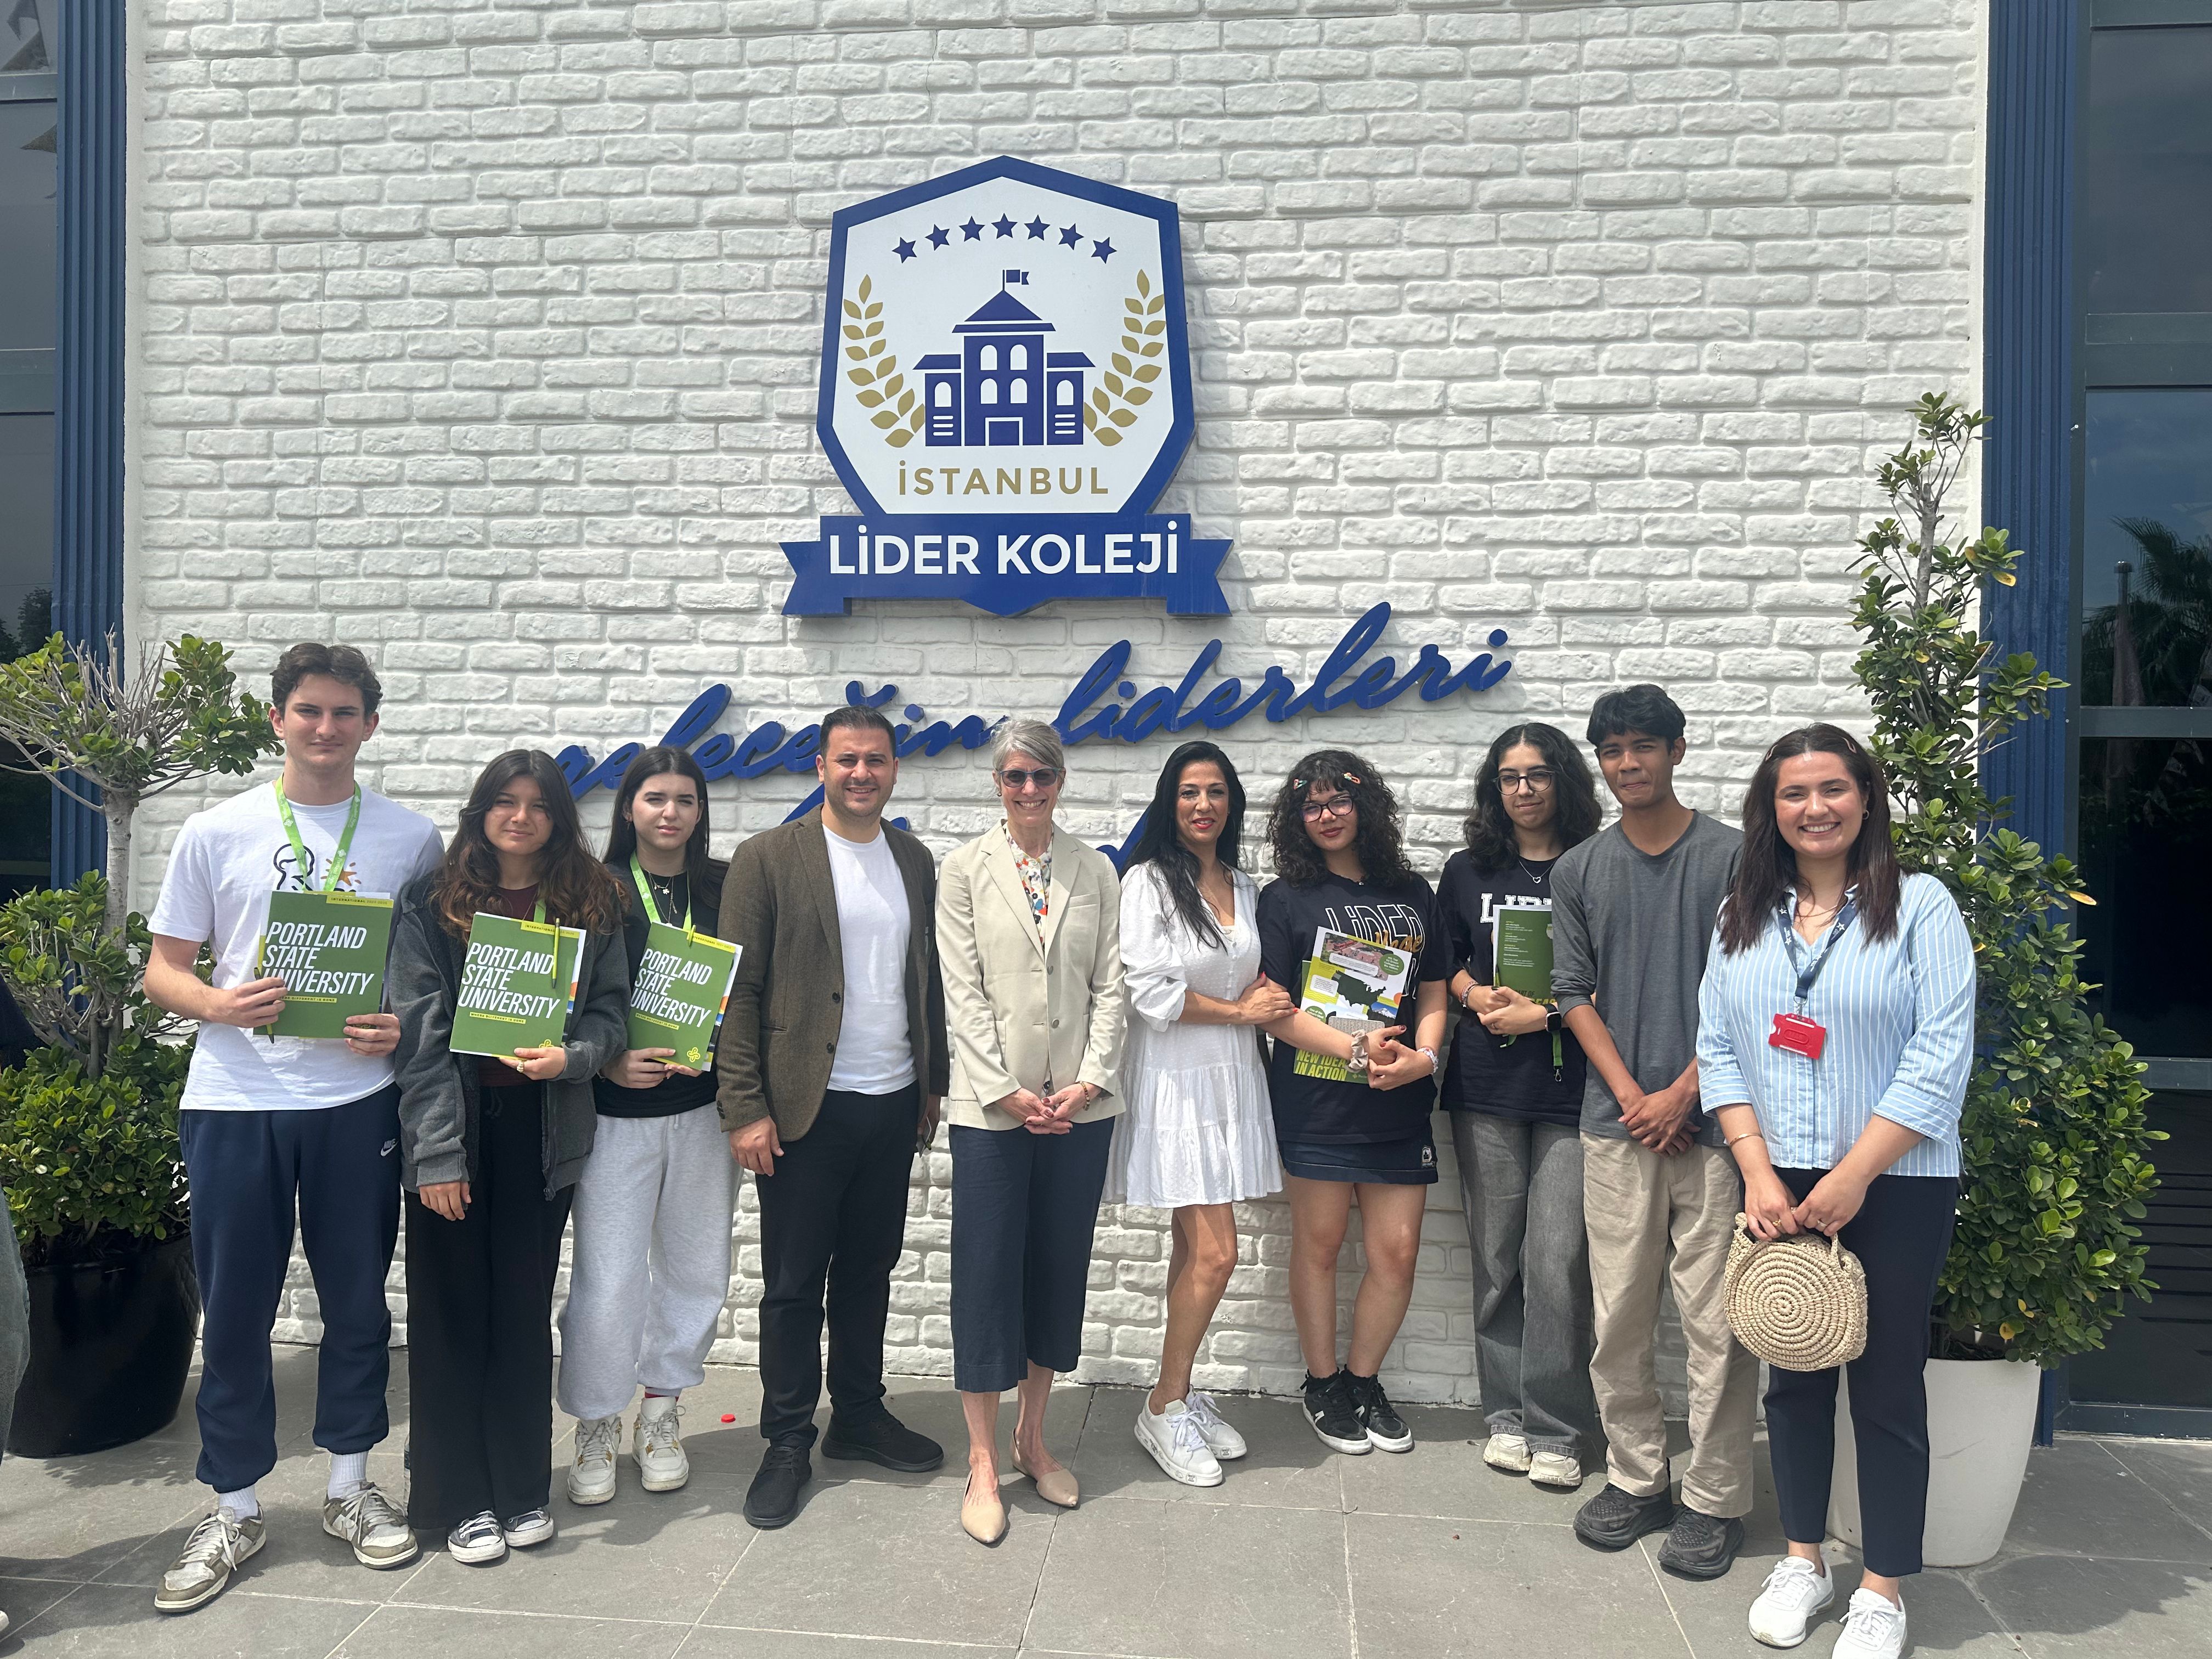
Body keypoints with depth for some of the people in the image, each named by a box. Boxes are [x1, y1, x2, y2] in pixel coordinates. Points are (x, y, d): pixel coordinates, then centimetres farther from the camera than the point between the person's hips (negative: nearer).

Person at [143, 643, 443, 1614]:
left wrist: (408, 1026, -12)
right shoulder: (215, 833, 2)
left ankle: (349, 1487, 30)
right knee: (234, 1313, 9)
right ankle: (234, 1509, 27)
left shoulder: (411, 839, 2)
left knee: (358, 1302, 11)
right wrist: (216, 1004, -16)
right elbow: (163, 969, 5)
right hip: (233, 1103, 0)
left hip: (356, 1103, 0)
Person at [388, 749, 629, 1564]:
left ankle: (524, 1490, 23)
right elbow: (420, 1031, -7)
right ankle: (461, 1498, 19)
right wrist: (436, 1151, -12)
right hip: (454, 1129, -1)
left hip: (542, 1129, 2)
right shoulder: (432, 901, -2)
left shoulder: (590, 902, 5)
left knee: (525, 1309, 9)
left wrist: (571, 1055, -16)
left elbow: (612, 1009, 5)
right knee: (454, 1312, 6)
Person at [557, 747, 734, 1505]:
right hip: (615, 1110, -3)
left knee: (695, 1270, 11)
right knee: (607, 1278, -2)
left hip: (704, 1107, 3)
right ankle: (596, 1425, 22)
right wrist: (610, 1062, -15)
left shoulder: (726, 888, 4)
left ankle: (660, 1414, 32)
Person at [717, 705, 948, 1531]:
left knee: (869, 1268, 16)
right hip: (806, 1110, -4)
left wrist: (932, 1083, 13)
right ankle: (788, 1442, 22)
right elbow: (739, 989, -8)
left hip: (894, 1104, 5)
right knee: (793, 1282, 6)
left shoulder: (915, 861, 9)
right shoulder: (768, 859, -6)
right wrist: (745, 1108, -12)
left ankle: (860, 1415, 33)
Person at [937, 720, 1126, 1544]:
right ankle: (983, 1465, 15)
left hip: (1080, 1105, 3)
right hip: (992, 1103, -2)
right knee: (987, 1276, 2)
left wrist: (1089, 1081, -7)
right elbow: (964, 991, -5)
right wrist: (1007, 1091, -11)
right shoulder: (966, 868, 0)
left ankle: (1033, 1440, 28)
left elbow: (1110, 984, 4)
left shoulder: (1095, 871, 7)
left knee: (1060, 1270, 11)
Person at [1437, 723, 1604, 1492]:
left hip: (1571, 1090, -3)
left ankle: (1556, 1430, 9)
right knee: (1496, 1259, 8)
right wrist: (1478, 995, -3)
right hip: (1486, 1088, 3)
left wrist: (1544, 1013, -11)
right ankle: (1507, 1415, 21)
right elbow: (1443, 963, 16)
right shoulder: (1467, 871, 11)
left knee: (1557, 1263, -5)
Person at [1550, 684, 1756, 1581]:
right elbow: (1573, 993, 7)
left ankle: (1714, 1499, 15)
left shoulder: (1733, 856, 1)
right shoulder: (1578, 870, 9)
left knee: (1718, 1320, 1)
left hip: (1709, 1117, -2)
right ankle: (1635, 1480, 23)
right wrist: (1631, 1095, -4)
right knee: (1618, 1316, 8)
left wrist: (1684, 1092, -9)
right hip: (1618, 1125, 3)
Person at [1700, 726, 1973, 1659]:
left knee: (1887, 1385, 6)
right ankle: (1803, 1562, 29)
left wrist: (1852, 1177, -14)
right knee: (1792, 1377, 13)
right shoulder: (1743, 918, 7)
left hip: (1896, 1188, -3)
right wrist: (1759, 1172, -7)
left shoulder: (1920, 906, -6)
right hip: (1778, 1188, 4)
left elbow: (1941, 1056, -12)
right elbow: (1718, 1049, 4)